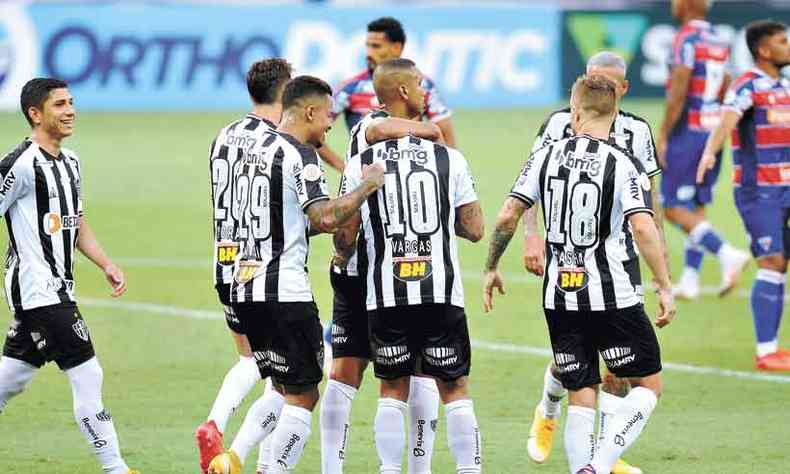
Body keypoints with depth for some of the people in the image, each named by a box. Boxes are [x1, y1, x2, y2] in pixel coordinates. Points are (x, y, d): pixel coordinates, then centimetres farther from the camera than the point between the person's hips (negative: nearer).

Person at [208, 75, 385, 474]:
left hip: (243, 291, 9)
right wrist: (368, 185, -12)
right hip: (284, 292, -9)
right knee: (302, 396, 0)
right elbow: (324, 217, -23)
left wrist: (331, 225, 24)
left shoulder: (255, 152, 16)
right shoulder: (299, 155, -11)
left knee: (284, 391, 18)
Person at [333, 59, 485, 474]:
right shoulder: (449, 159, -4)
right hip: (442, 292, -1)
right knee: (454, 389, 9)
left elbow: (345, 233, 0)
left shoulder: (360, 166, -3)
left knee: (392, 390, 13)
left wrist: (341, 257, 23)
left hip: (385, 296, 1)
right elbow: (474, 230, 0)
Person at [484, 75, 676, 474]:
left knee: (581, 396, 11)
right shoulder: (623, 165, -9)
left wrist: (491, 269, 14)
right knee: (648, 385, 7)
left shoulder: (546, 157, 2)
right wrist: (665, 288, -12)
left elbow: (507, 217, 0)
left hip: (559, 298, 4)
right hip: (613, 298, -4)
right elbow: (643, 229, -19)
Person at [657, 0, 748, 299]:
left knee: (674, 209, -5)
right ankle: (689, 280, 13)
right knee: (696, 207, 13)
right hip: (713, 132, 8)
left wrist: (663, 136, -14)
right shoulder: (720, 42, 12)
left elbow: (678, 93, -18)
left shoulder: (686, 39, -13)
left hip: (687, 132, -8)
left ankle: (727, 254, -20)